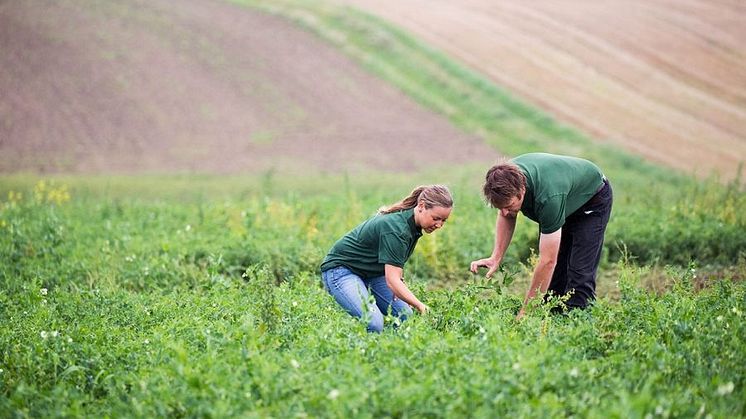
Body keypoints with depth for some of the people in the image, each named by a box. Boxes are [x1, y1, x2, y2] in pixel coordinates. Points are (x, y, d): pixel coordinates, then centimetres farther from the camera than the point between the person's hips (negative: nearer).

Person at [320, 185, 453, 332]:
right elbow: (392, 280, -32)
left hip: (372, 271, 9)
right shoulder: (396, 227, -30)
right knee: (373, 324, -30)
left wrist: (398, 286, -1)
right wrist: (421, 306, -42)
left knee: (406, 316, -11)